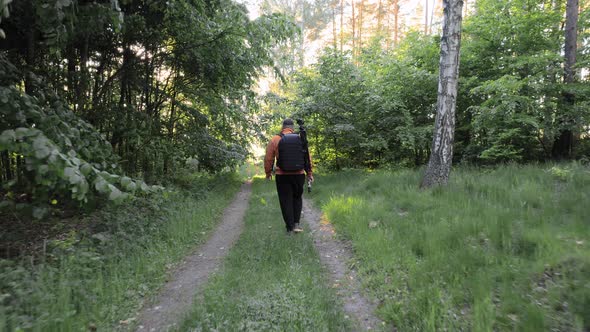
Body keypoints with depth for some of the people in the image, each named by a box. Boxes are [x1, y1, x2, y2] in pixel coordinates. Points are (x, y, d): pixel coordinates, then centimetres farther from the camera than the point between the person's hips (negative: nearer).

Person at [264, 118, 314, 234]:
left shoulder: (275, 140, -5)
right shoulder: (301, 139, 0)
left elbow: (268, 158, -1)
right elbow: (307, 158, 3)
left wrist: (268, 173, 12)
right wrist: (309, 173, 12)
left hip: (282, 176, -2)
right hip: (299, 175, 2)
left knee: (286, 201, 8)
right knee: (297, 198, 19)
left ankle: (290, 227, 11)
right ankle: (296, 223, 12)